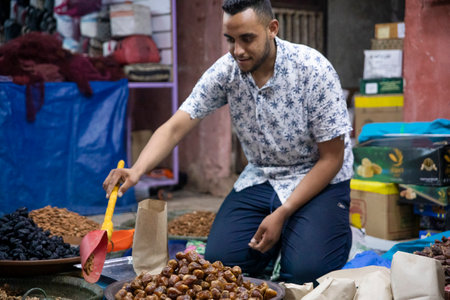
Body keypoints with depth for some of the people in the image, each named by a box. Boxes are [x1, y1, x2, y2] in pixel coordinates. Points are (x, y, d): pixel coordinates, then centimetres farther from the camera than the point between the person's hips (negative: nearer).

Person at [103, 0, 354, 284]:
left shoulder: (313, 70, -22)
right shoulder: (225, 70, -11)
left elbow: (331, 158, -16)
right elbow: (176, 126, -15)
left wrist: (282, 214, -21)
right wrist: (136, 170, -35)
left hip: (317, 179, -4)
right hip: (261, 178, 4)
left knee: (305, 270, -24)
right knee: (220, 260, -12)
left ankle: (328, 229, 10)